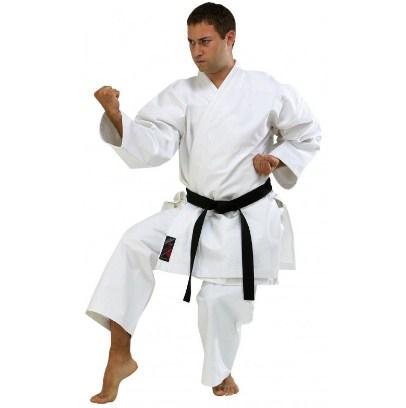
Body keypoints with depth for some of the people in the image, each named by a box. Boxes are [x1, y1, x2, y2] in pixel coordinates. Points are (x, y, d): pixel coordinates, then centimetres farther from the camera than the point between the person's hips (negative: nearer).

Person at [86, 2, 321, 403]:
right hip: (193, 212, 2)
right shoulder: (181, 93, -2)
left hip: (246, 218, -2)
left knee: (222, 299, 2)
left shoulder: (266, 90, -7)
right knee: (133, 245, -21)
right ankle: (120, 355, -16)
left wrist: (276, 159, -12)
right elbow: (150, 147, -12)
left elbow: (307, 135, 5)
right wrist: (115, 114, -26)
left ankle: (221, 373, 34)